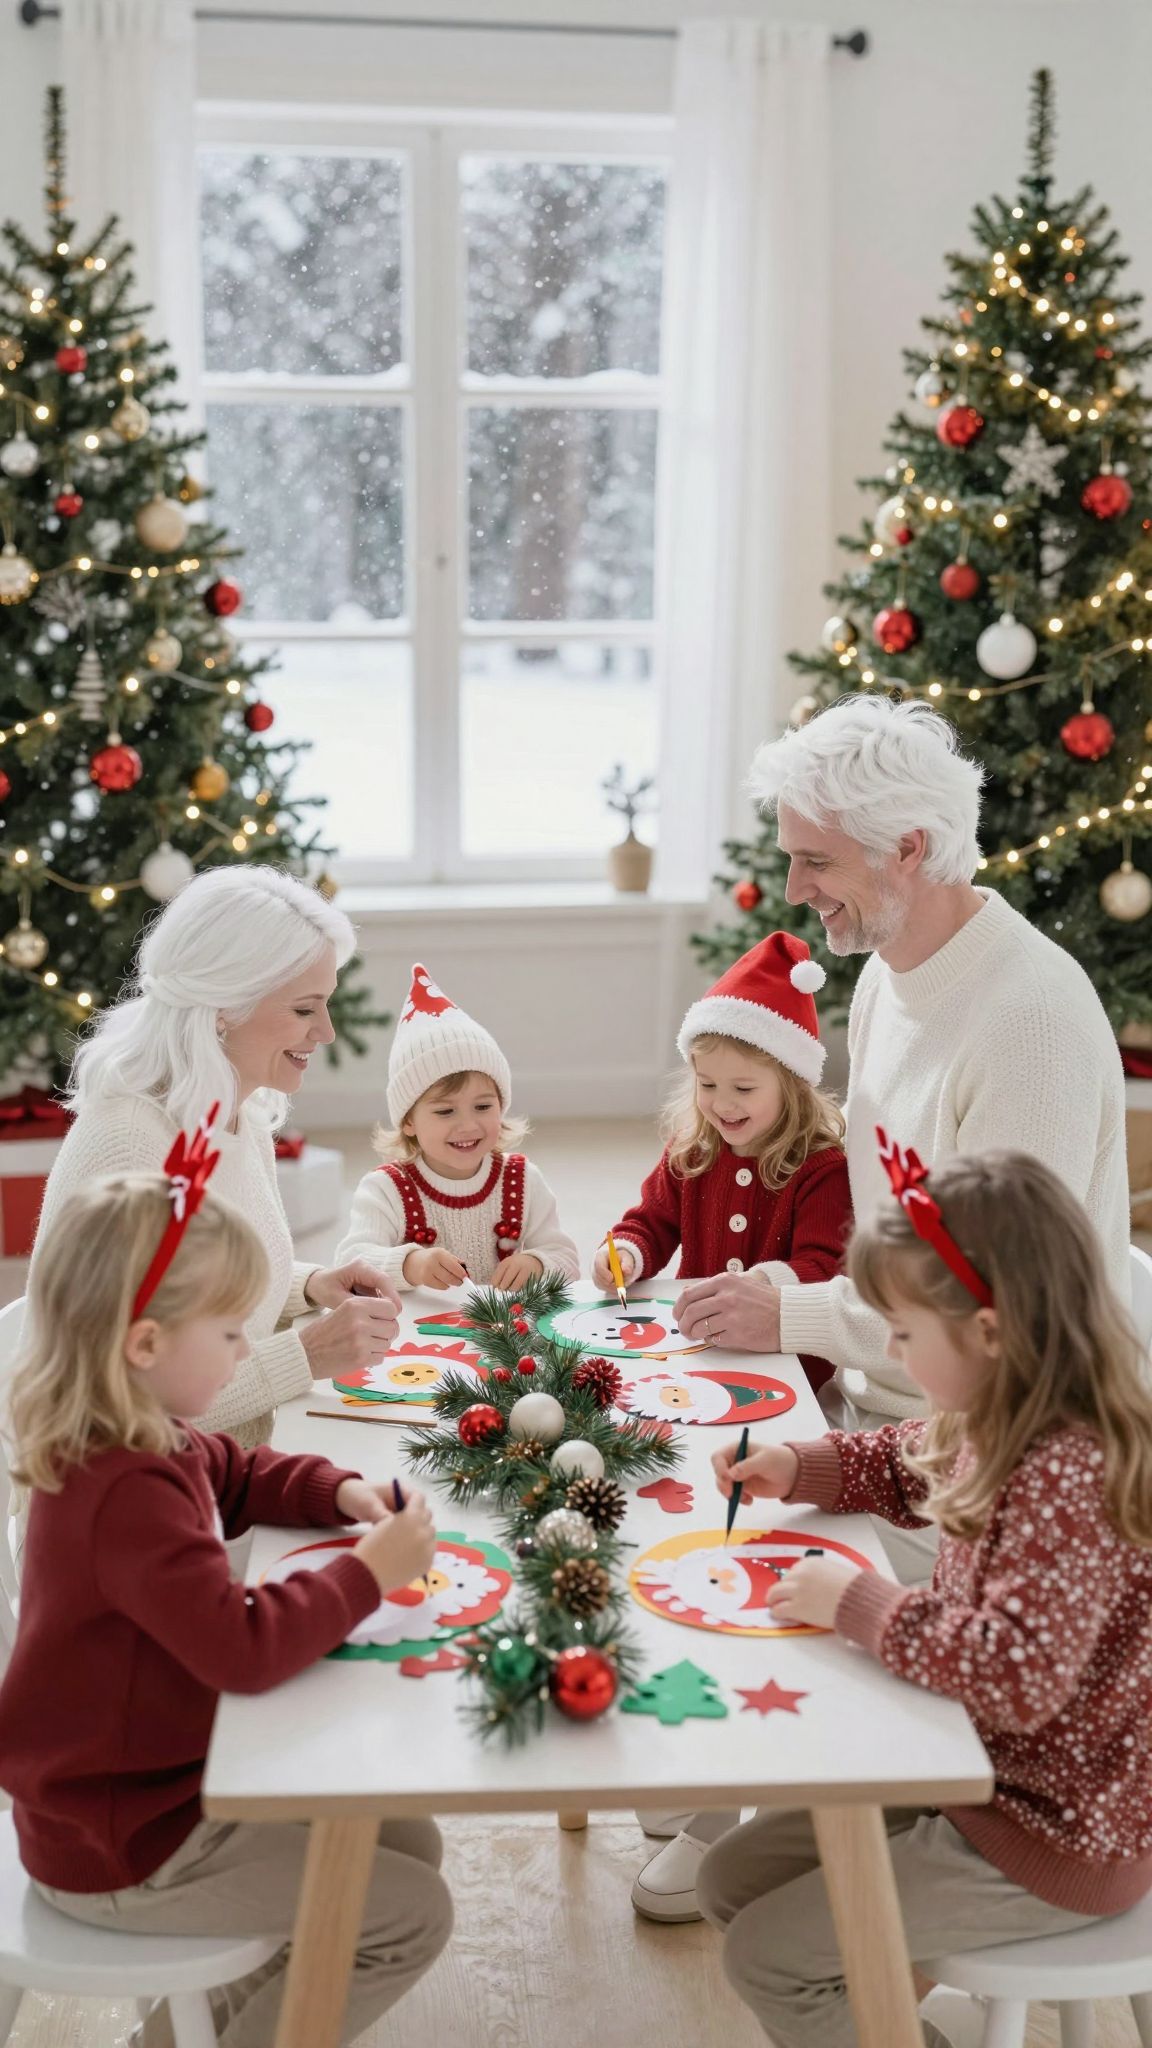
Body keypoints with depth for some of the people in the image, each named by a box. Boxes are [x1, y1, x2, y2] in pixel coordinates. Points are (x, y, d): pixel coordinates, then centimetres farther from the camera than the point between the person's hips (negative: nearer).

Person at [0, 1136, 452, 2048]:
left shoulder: (152, 1444, 1)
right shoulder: (128, 1493, -32)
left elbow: (241, 1476, 20)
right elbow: (245, 1647, -37)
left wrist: (340, 1492, 1)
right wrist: (368, 1573, -24)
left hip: (167, 1774, 10)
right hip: (119, 1848, -10)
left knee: (406, 1842, 15)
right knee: (410, 1915, -6)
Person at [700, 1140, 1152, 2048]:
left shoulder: (1069, 1478, -30)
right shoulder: (1004, 1428, -2)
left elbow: (1018, 1675, -37)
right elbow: (909, 1464, 20)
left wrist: (858, 1602, -27)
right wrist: (795, 1469, 5)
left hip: (1053, 1840, -9)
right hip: (979, 1771, 9)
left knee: (768, 1955, -4)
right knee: (733, 1877, 12)